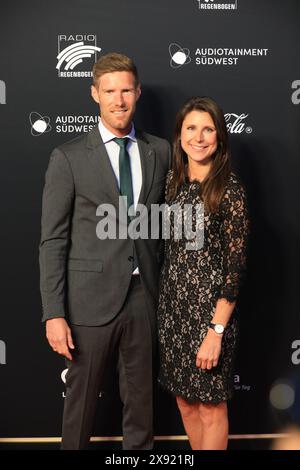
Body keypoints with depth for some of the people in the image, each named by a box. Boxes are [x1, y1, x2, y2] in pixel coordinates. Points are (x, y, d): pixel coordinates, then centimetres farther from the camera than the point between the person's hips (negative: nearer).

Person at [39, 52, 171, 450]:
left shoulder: (159, 151, 6)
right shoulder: (68, 157, -4)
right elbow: (52, 241, -6)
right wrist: (54, 314, -11)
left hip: (144, 297, 3)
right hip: (91, 299, -2)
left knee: (141, 399, 16)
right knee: (81, 399, 11)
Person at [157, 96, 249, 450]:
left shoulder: (229, 189, -14)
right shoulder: (174, 179, 5)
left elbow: (236, 265, -15)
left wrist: (217, 330, -18)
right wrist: (164, 302, 10)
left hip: (209, 309, -6)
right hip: (173, 305, 6)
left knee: (210, 405, 10)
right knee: (184, 399, 18)